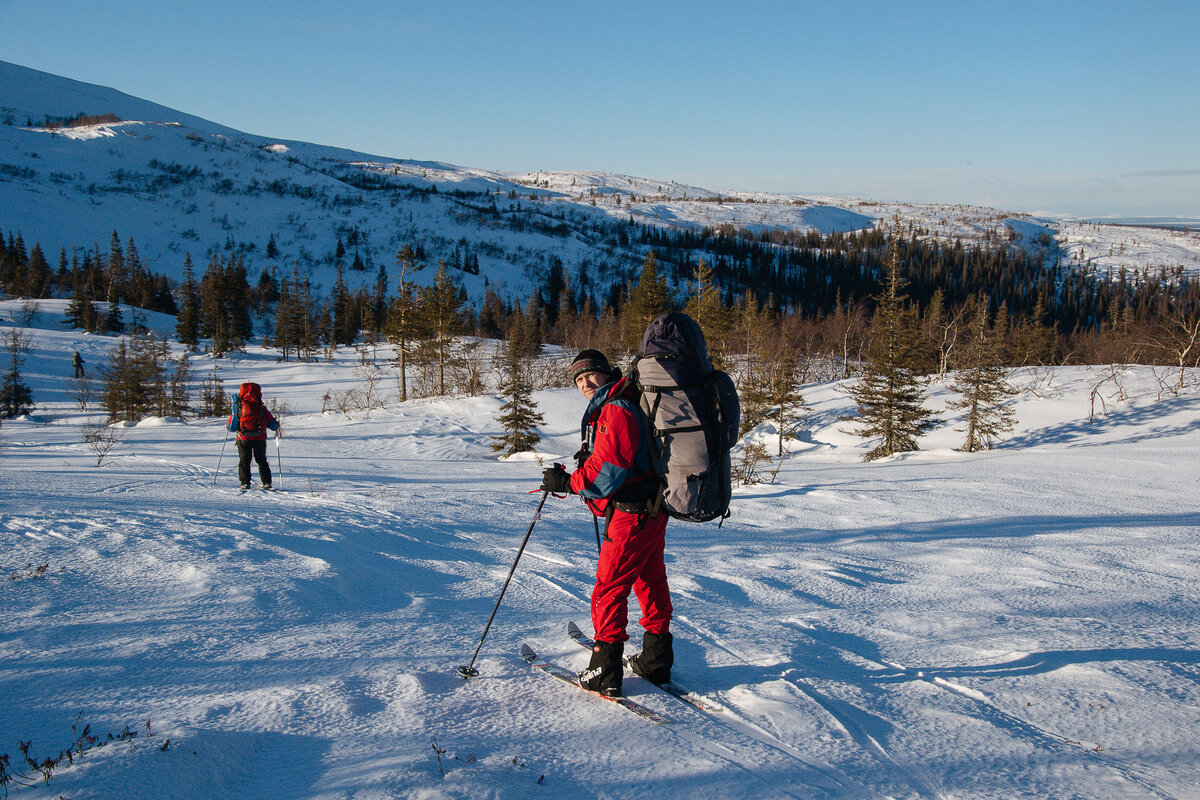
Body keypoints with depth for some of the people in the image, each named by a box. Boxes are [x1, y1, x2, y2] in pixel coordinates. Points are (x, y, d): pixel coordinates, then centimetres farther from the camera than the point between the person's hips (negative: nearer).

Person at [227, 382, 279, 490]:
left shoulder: (238, 408, 4)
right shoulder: (262, 408, 5)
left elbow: (231, 427, 5)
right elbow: (273, 425, 5)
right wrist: (277, 425, 27)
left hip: (244, 438, -1)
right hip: (260, 439, 1)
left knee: (244, 461, 10)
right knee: (262, 461, 13)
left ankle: (245, 483, 1)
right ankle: (267, 483, 7)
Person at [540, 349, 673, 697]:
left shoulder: (615, 410, -17)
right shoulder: (615, 407, 16)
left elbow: (609, 471, -23)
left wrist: (567, 482, -16)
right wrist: (590, 458, 12)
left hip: (632, 514, -11)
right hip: (652, 511, 11)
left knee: (609, 587, -5)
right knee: (650, 581, 17)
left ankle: (605, 671, -1)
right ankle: (657, 659, 27)